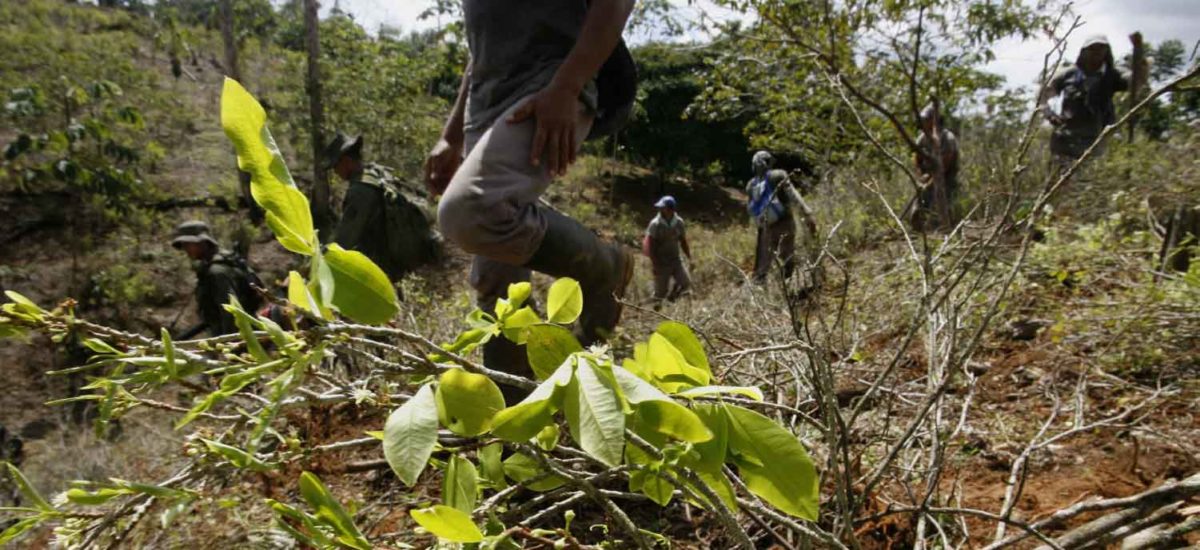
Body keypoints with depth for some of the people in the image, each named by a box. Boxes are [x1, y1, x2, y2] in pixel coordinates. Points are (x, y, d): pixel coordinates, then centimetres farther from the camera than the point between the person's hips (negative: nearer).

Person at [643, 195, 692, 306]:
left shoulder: (679, 222, -1)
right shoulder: (655, 224, -13)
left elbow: (683, 242, 11)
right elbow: (649, 246, -12)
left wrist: (689, 258, 10)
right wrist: (655, 264, -17)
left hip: (676, 260, 4)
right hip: (661, 263, -4)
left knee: (686, 283, -11)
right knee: (661, 291, 1)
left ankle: (672, 296, 16)